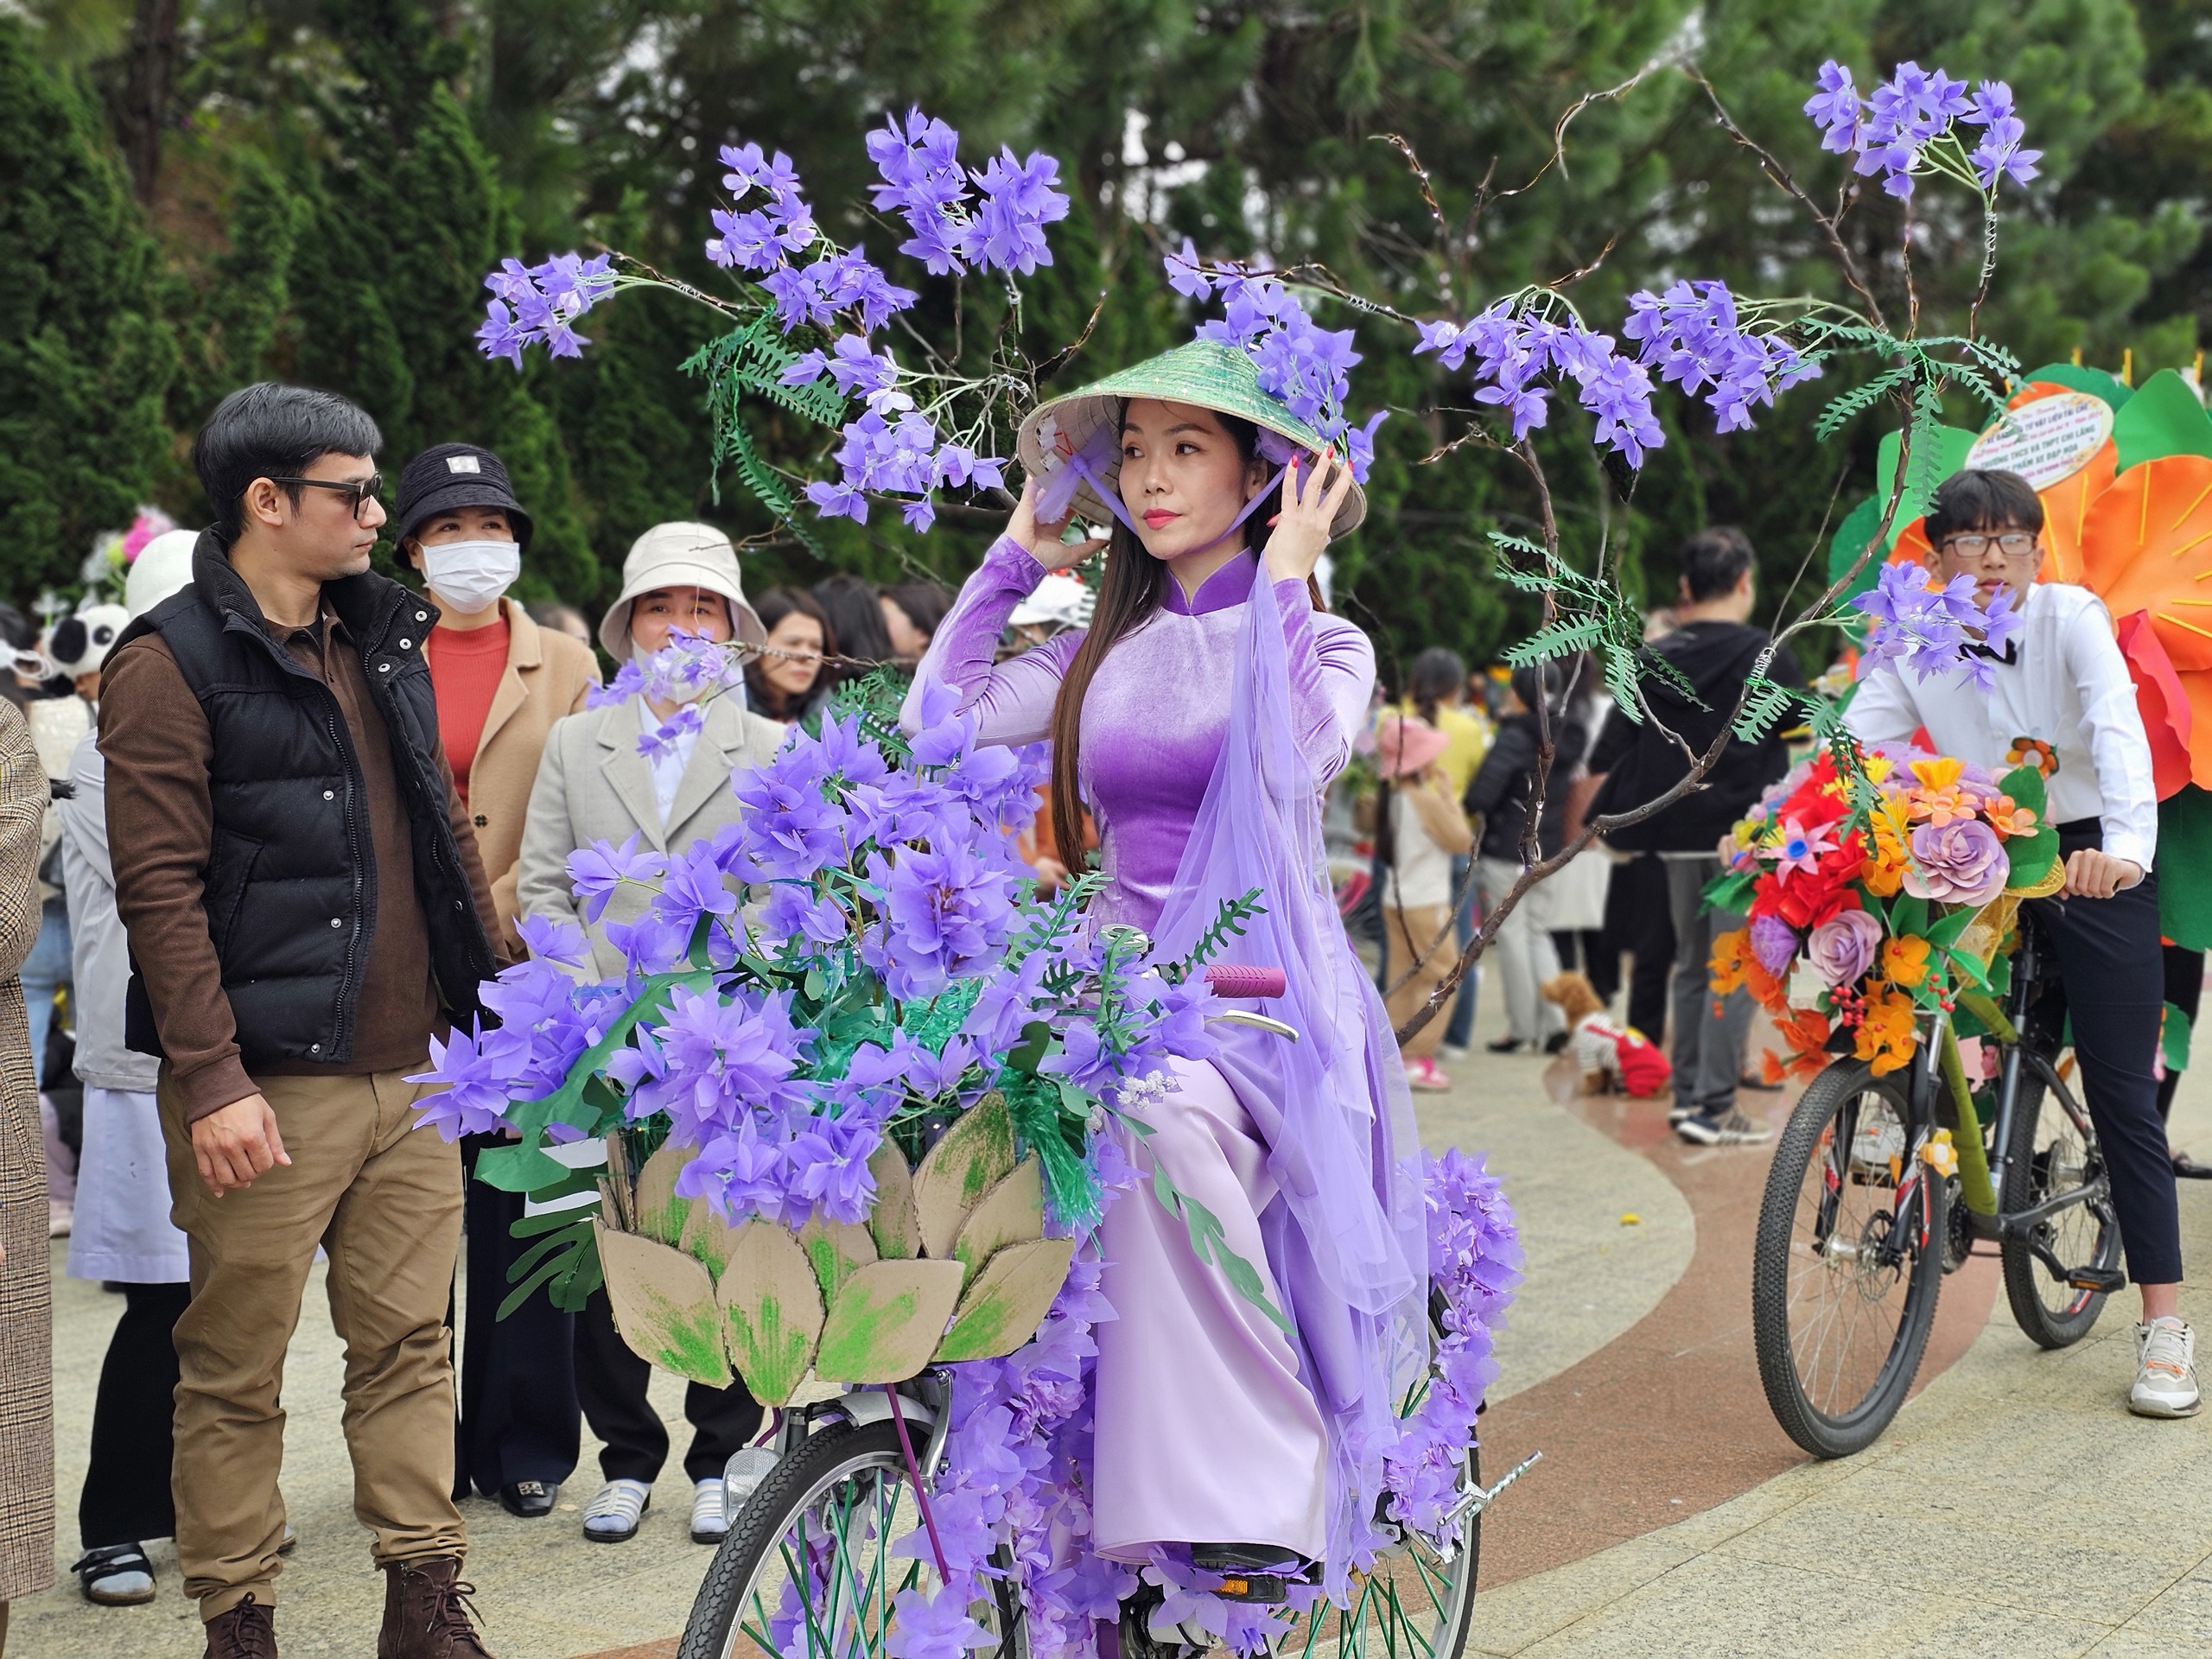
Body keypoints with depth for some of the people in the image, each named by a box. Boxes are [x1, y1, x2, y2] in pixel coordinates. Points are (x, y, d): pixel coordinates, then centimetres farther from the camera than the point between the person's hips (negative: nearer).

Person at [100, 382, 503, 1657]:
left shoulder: (383, 641, 16)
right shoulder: (173, 661, -6)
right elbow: (159, 886, -12)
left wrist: (494, 994, 17)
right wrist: (212, 1080, -18)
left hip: (413, 1071, 6)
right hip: (269, 1087, -6)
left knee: (410, 1341, 9)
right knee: (238, 1370, 2)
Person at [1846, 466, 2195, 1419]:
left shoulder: (2071, 617, -13)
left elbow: (2120, 735, -27)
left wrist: (2125, 850, -44)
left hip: (2091, 867, -4)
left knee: (2121, 1095, -4)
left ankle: (2165, 1329, -1)